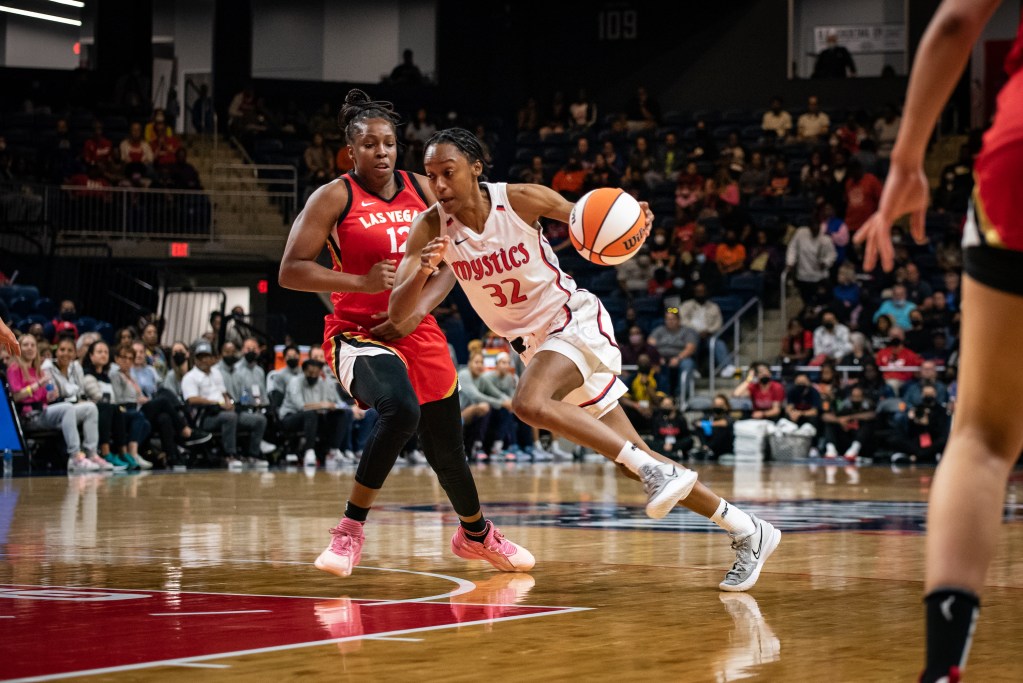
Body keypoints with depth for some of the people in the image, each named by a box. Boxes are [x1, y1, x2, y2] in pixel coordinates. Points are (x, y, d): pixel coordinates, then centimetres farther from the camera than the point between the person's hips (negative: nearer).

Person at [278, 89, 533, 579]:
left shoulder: (421, 191, 6)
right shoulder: (335, 198, -7)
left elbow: (450, 263, 8)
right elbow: (291, 271, -12)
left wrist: (418, 312, -9)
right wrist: (362, 282, -23)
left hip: (418, 333, 5)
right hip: (357, 333, -5)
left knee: (447, 449, 13)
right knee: (401, 410, -35)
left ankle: (476, 534, 43)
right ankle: (350, 530, -22)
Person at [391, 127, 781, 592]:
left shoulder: (520, 200, -17)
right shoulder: (430, 228, -10)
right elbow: (397, 313, -16)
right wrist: (424, 271, -37)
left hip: (576, 322, -5)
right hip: (533, 343, 5)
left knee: (530, 403, -34)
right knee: (633, 462, 5)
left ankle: (657, 470, -27)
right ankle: (746, 532, 15)